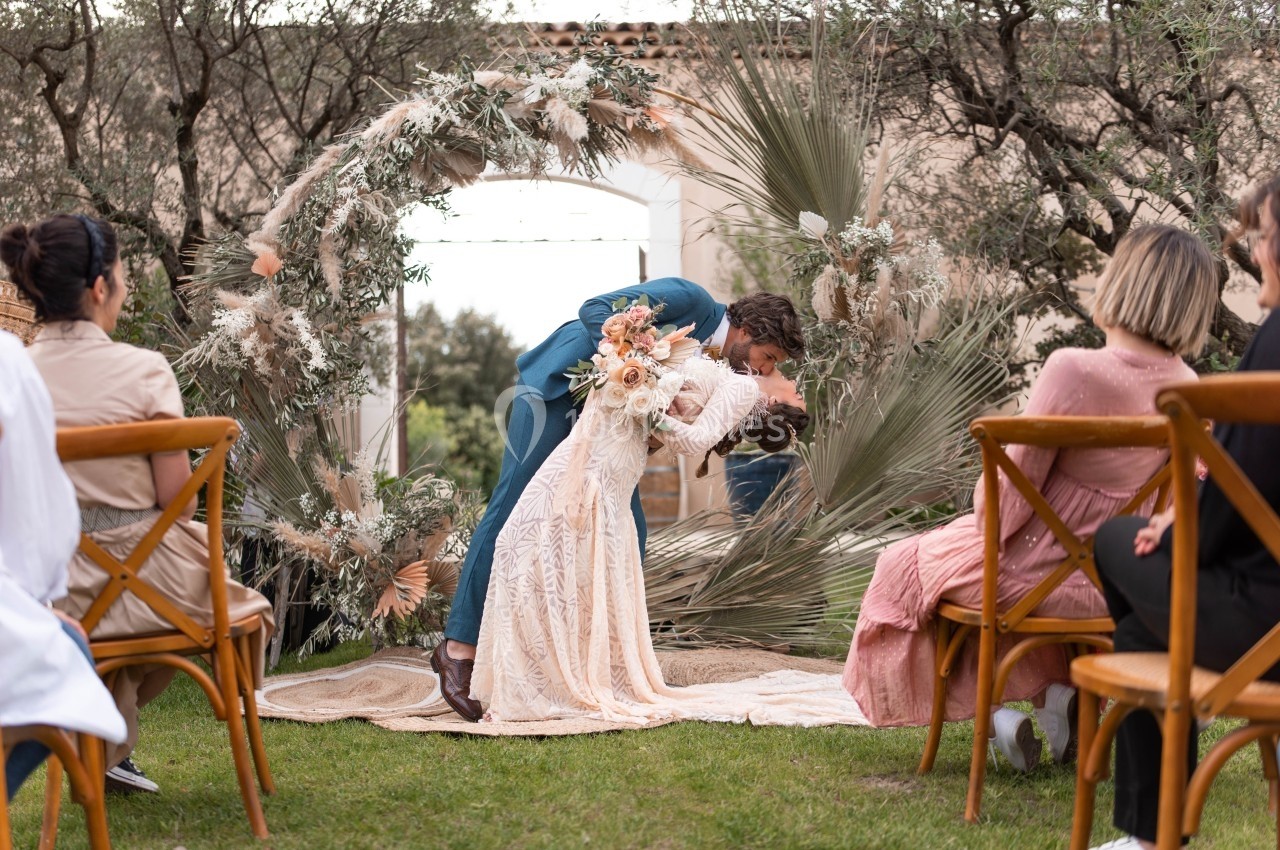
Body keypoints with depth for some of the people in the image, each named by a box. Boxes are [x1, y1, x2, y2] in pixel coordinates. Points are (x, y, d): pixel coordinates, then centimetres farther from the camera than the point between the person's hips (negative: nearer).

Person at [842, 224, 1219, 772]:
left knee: (905, 567, 22)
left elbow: (1005, 503, -21)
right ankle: (1058, 690, 18)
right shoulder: (1187, 389, -5)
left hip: (1037, 575, -6)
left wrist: (984, 498, 4)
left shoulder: (1074, 369, -26)